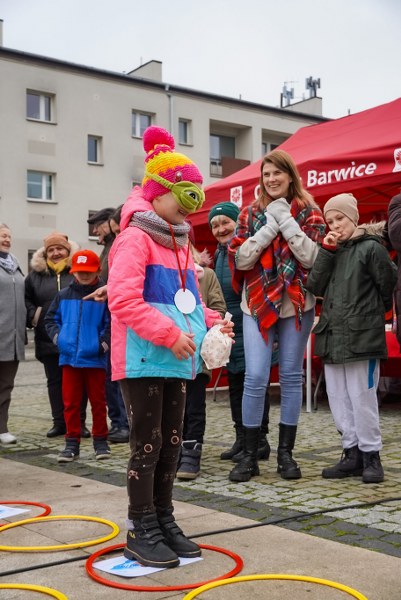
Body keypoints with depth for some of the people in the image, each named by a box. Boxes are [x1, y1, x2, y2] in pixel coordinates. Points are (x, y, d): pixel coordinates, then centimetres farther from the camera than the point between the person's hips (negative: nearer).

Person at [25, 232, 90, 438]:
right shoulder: (35, 275, 9)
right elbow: (25, 299, 15)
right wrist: (32, 315, -2)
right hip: (48, 340, 3)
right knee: (55, 381, 9)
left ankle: (79, 422, 14)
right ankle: (59, 422, 19)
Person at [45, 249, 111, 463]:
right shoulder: (63, 295, 8)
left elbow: (112, 323, -6)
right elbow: (51, 318, 15)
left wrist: (104, 343, -16)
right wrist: (57, 336, -1)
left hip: (95, 358, -3)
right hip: (69, 357, 3)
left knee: (98, 402, 8)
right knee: (70, 403, 8)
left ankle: (100, 441, 20)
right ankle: (72, 442, 17)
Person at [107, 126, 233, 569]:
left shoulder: (178, 242, 16)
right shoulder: (135, 238, -12)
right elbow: (123, 300, -22)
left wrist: (210, 322, 4)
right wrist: (170, 334, -24)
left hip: (176, 361, 9)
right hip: (142, 360, -9)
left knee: (171, 441, 13)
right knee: (147, 443, -2)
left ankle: (163, 521, 25)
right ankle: (140, 531, 10)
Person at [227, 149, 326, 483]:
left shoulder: (309, 212, 3)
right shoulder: (251, 214, 7)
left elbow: (311, 256, -11)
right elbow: (240, 259, -4)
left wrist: (285, 219, -12)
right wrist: (269, 228, -11)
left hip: (296, 304, 0)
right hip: (258, 304, 1)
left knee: (291, 377, 6)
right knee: (255, 378, -6)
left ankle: (286, 452, 16)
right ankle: (250, 455, 4)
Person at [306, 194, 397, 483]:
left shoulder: (371, 247, -6)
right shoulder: (332, 249, 14)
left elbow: (389, 285, -2)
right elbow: (315, 286, 4)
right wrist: (326, 251, -4)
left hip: (362, 337, -7)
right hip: (332, 336, 7)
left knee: (362, 397, -3)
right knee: (338, 399, 9)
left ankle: (371, 454, 11)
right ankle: (353, 452, 19)